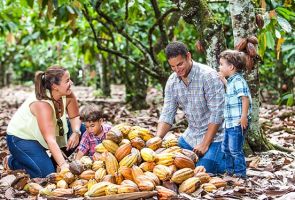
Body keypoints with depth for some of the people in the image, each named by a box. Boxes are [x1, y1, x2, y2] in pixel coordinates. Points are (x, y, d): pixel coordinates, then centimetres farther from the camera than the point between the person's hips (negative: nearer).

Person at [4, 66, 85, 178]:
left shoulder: (68, 95, -17)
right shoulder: (42, 104, -36)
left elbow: (75, 117, -4)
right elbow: (50, 139, -43)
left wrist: (76, 133, -26)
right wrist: (63, 165, -49)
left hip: (39, 135, 8)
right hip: (21, 138, -7)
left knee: (82, 130, -6)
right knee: (46, 172, -23)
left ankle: (55, 159, 12)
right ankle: (12, 161, 4)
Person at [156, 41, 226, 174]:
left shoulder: (208, 76, -21)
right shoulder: (172, 81, -2)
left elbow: (217, 113, -22)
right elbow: (167, 114, -2)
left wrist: (205, 143, -22)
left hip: (214, 135, -7)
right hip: (190, 136, 7)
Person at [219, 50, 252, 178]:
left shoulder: (238, 81, -16)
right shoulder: (231, 81, 13)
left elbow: (245, 98, -22)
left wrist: (244, 117, -26)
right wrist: (223, 80, 23)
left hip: (237, 123, -10)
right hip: (229, 123, 10)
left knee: (235, 150, -4)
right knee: (226, 148, 18)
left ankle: (240, 173, 6)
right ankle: (229, 171, 30)